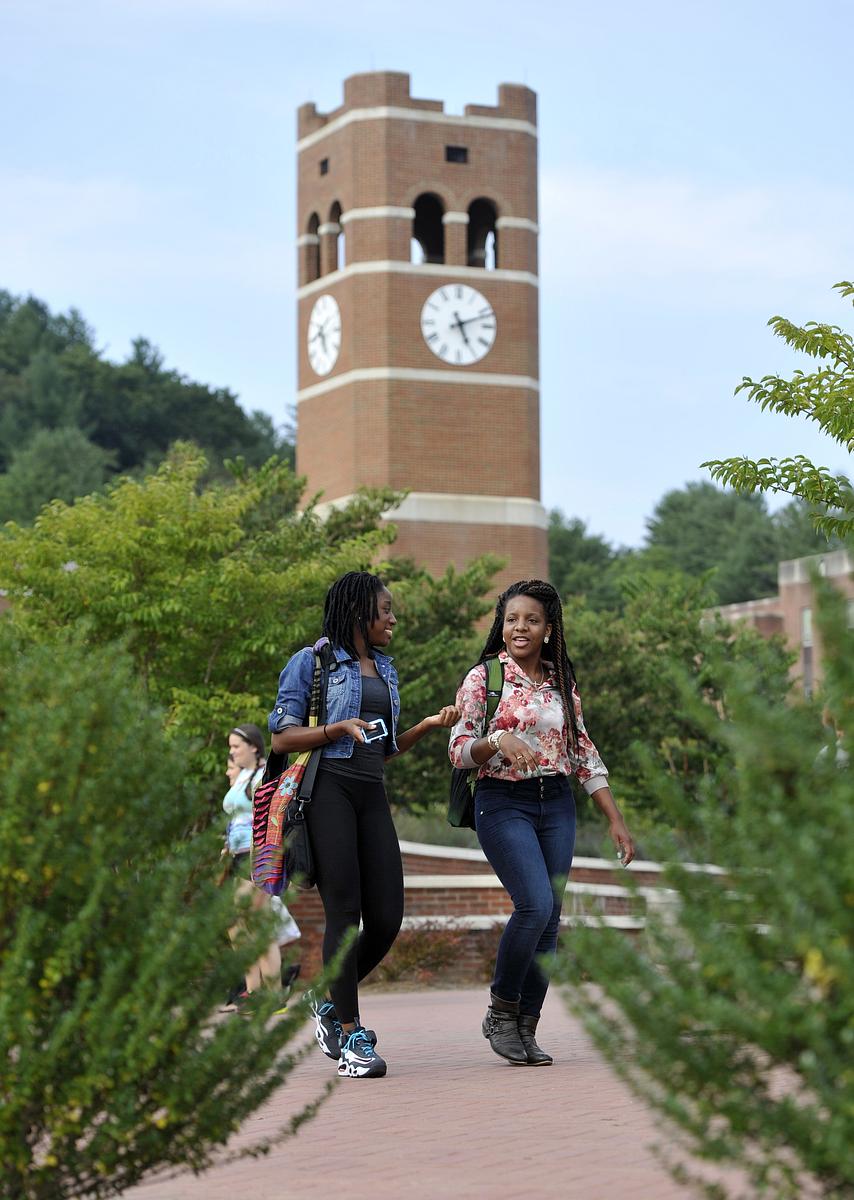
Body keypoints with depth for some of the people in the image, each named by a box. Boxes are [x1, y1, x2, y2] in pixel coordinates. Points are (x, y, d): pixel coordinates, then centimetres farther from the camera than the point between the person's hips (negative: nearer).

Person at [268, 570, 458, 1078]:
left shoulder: (385, 670, 22)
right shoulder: (312, 663, 2)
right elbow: (281, 738, -2)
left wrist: (427, 726, 10)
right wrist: (339, 729, -15)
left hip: (372, 794, 7)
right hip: (328, 789, -6)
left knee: (387, 917, -2)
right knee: (345, 912, -10)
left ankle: (332, 1001, 21)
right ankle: (351, 1037, -6)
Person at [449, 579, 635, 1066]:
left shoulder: (562, 683, 11)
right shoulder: (484, 677, -1)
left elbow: (585, 754, 13)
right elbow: (459, 751, -5)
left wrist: (616, 819, 8)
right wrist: (498, 740, -25)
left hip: (557, 805, 5)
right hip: (504, 804, -5)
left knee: (550, 917, 0)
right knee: (535, 904, -20)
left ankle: (526, 1028, 8)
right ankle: (501, 1011, -1)